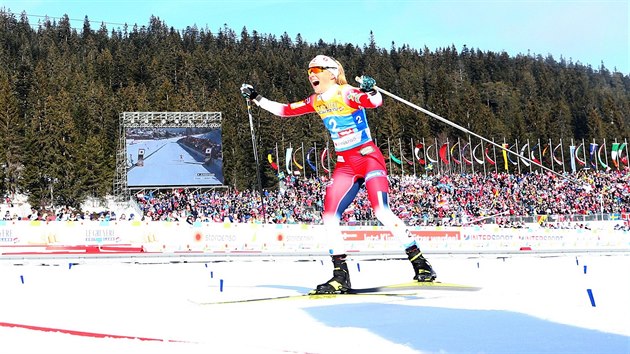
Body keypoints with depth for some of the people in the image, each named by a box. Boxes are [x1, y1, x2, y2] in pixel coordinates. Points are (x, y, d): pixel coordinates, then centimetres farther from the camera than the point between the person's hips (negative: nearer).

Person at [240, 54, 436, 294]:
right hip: (344, 165, 7)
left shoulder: (347, 93, -13)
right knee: (329, 217, -4)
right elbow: (285, 110, 19)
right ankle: (341, 276, 3)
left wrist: (371, 91, -51)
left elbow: (375, 102, -29)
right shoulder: (316, 102, 8)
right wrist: (256, 98, 17)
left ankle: (420, 263, -11)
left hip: (369, 157, -7)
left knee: (382, 212, -22)